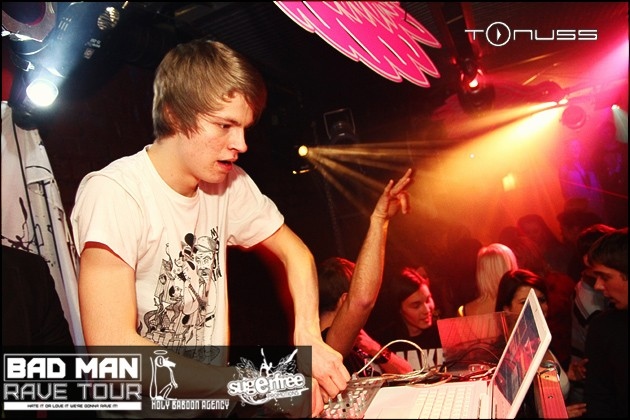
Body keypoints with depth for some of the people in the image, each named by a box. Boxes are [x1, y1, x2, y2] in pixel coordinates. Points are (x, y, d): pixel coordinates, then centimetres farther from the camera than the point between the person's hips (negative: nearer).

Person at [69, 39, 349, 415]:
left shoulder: (230, 183, -3)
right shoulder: (113, 193, -19)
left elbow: (294, 252, 7)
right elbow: (112, 347, -25)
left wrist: (309, 339, -10)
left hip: (212, 399, 5)